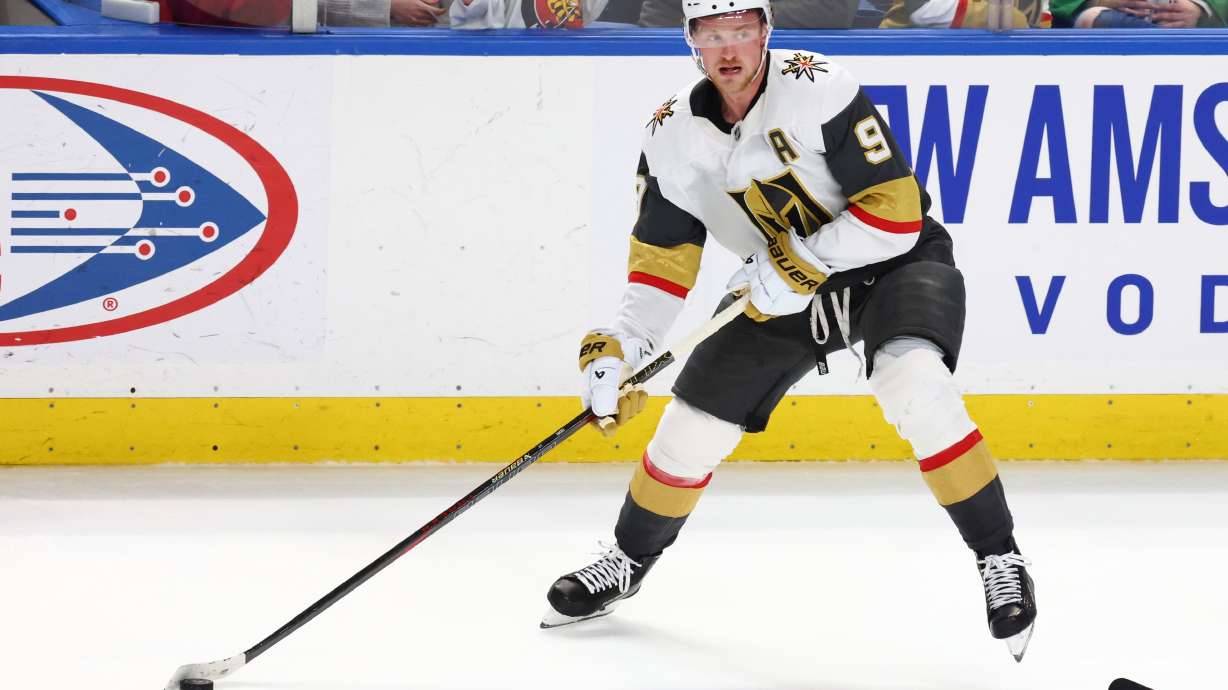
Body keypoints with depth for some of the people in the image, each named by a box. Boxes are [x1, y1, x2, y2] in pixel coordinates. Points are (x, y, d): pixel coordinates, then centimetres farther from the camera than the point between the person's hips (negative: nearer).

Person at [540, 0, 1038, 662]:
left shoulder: (817, 87, -25)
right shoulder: (674, 135, -9)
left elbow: (897, 209, -26)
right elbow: (662, 260, -2)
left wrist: (805, 263, -30)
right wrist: (616, 347, -14)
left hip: (893, 262, -5)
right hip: (788, 286, 5)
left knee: (913, 385, -33)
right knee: (692, 425, 4)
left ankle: (1001, 562, -21)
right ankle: (627, 560, 32)